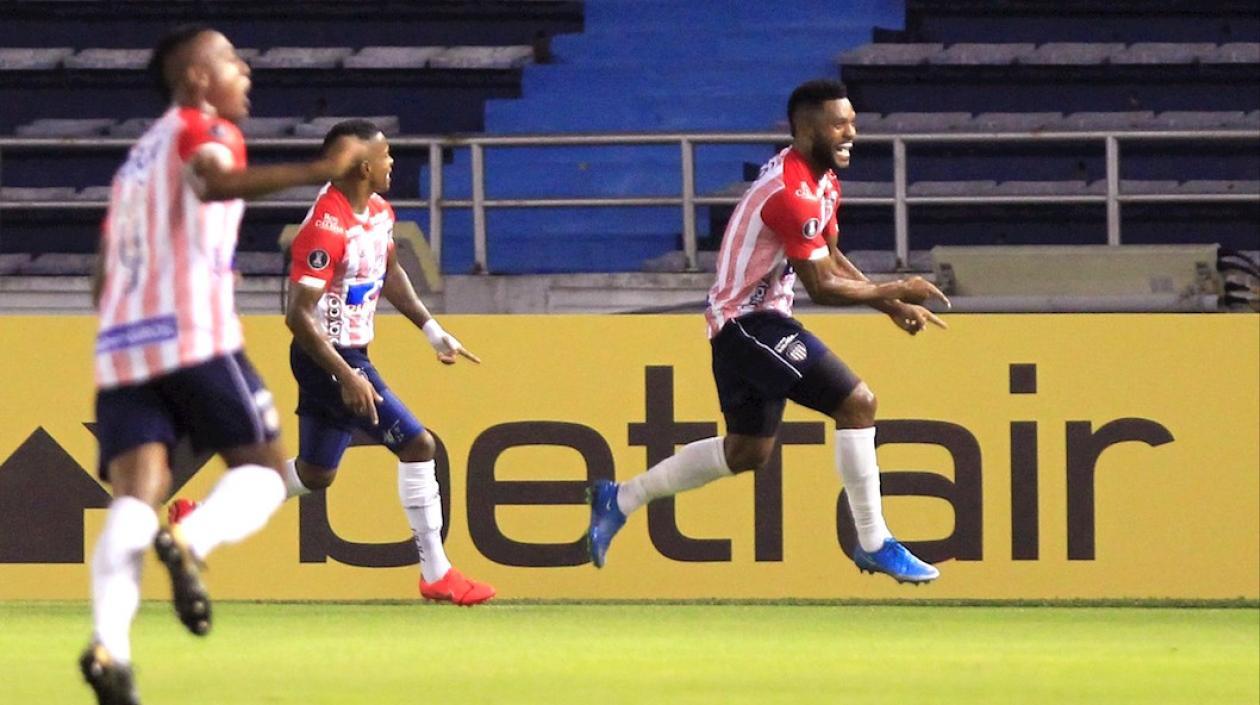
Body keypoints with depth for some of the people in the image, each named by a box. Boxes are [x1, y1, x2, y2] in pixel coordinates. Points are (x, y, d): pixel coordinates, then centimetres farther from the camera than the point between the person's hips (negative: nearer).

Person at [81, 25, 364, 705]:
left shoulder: (137, 157, 28)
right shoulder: (203, 129, 4)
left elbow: (103, 283, 29)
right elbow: (213, 182, -23)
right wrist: (319, 172, -31)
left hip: (119, 343, 6)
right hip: (194, 335, -6)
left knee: (135, 498, -8)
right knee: (263, 471, 4)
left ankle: (109, 642, -31)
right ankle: (190, 542, -27)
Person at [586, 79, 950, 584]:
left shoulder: (821, 181, 9)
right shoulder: (791, 192, -24)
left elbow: (832, 261, 19)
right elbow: (822, 287, -23)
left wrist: (891, 304, 8)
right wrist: (893, 292, -13)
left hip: (739, 320, 11)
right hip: (749, 320, -11)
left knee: (747, 451, 18)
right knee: (856, 402, -15)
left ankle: (619, 500, 27)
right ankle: (874, 545, -9)